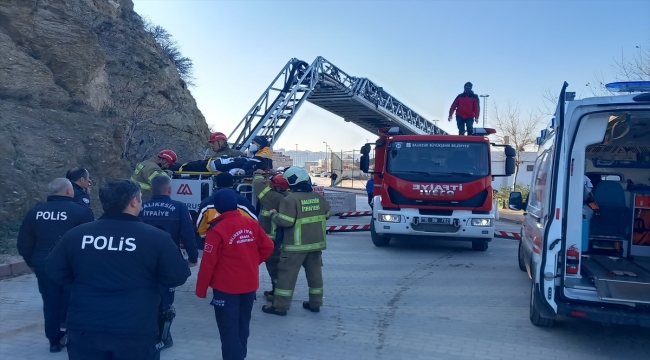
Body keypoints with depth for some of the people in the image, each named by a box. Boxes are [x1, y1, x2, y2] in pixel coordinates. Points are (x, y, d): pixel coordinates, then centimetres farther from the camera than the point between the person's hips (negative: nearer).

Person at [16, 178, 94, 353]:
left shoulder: (35, 212, 3)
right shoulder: (81, 211, -11)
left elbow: (23, 244, 5)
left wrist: (32, 263, 18)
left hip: (44, 265, 4)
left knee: (51, 303, 15)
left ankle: (54, 340, 22)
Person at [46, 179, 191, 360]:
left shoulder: (75, 235, -1)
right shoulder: (157, 238, -10)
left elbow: (54, 271, 9)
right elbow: (177, 277, -5)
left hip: (85, 331, 3)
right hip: (135, 333, -2)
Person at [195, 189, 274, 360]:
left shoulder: (217, 229, -17)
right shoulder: (251, 223, -1)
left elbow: (208, 262, -16)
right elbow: (268, 246, 4)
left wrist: (201, 288, -6)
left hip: (226, 287, -6)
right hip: (249, 284, 6)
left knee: (229, 329, 3)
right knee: (242, 325, 20)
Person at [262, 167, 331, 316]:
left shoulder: (290, 199, -17)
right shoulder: (319, 197, 5)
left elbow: (285, 222, -21)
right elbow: (327, 214, 18)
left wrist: (274, 214, -3)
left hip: (296, 245, -6)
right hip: (316, 243, 6)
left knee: (287, 274, 1)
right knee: (314, 273, 15)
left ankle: (280, 306, 4)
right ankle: (315, 303, 23)